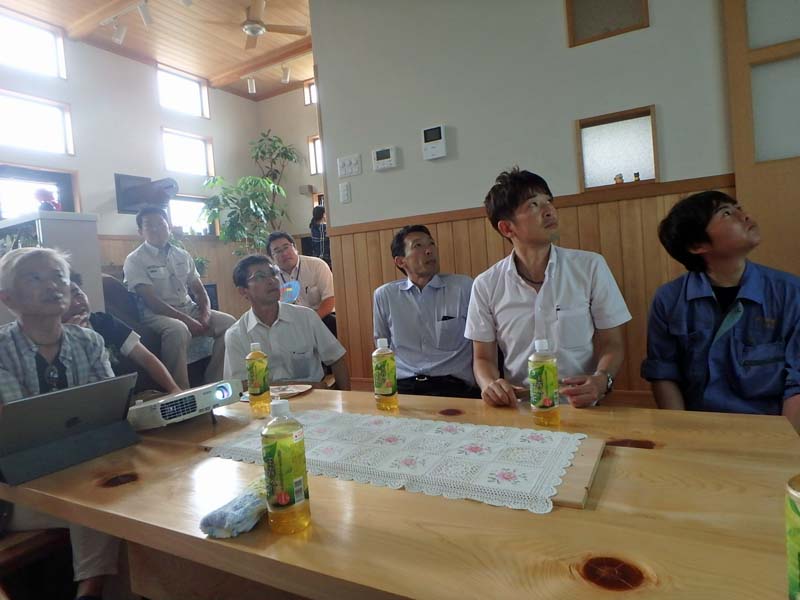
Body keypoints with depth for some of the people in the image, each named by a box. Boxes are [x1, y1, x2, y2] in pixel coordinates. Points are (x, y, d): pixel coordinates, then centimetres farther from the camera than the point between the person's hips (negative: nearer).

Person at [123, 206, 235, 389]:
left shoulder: (183, 256, 15)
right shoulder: (134, 260, -3)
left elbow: (199, 290, 14)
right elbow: (151, 300, -14)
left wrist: (205, 314, -7)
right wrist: (186, 320, -22)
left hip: (189, 309, 6)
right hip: (156, 314, -6)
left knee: (229, 322, -14)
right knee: (178, 329, -38)